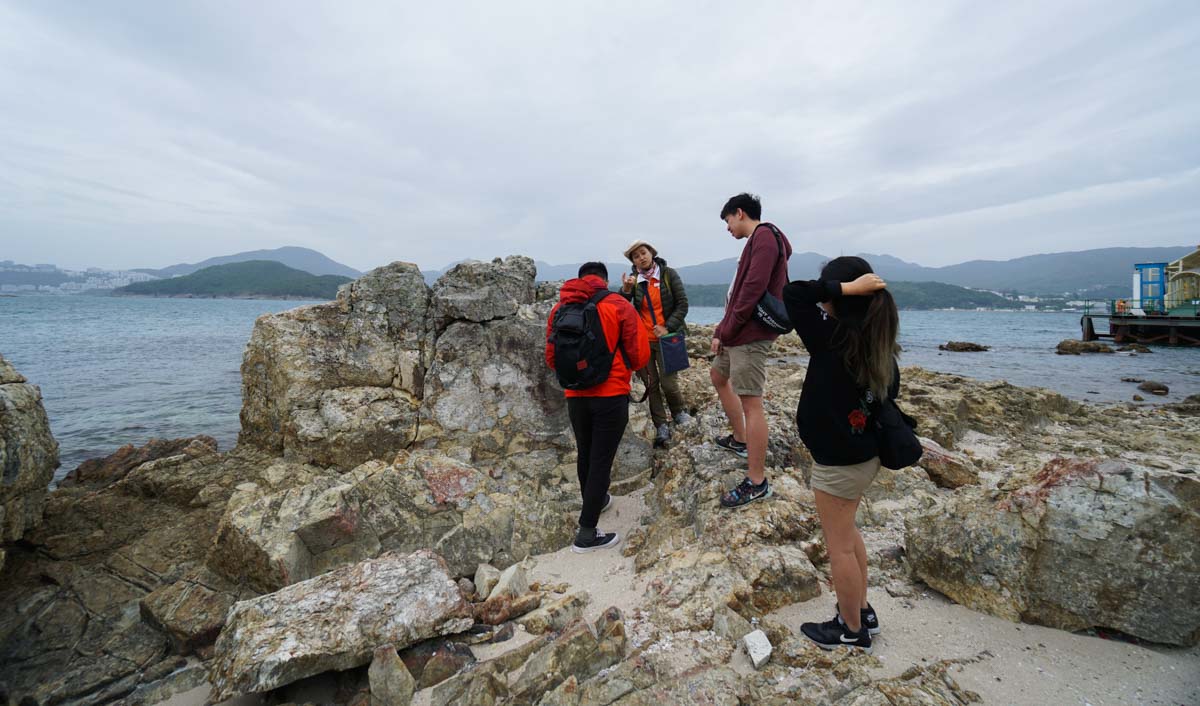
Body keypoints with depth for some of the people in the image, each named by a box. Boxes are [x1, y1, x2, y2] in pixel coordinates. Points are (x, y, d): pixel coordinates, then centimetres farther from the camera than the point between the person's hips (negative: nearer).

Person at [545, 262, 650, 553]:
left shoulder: (559, 309, 3)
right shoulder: (619, 306, -7)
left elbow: (551, 358, 5)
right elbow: (640, 356, -8)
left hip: (575, 396, 4)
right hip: (611, 395, -4)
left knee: (584, 454, 22)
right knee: (602, 460, 3)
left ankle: (594, 501, 44)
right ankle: (587, 533, 6)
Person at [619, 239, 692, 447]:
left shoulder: (669, 274, -3)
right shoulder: (633, 279, 2)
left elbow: (682, 305, -3)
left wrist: (668, 328, -13)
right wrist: (626, 290, -24)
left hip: (666, 338, -2)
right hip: (642, 339, 2)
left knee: (668, 383, -7)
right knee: (651, 384, 4)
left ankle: (678, 412, 24)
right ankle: (661, 427, 16)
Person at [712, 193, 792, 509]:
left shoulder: (764, 236, -13)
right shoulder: (757, 240, 18)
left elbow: (753, 290, -22)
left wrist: (725, 332, -15)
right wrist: (721, 330, 11)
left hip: (750, 335, -11)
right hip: (739, 333, 11)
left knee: (750, 402, -9)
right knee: (718, 375, 25)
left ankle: (757, 482, -2)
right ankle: (740, 440, 35)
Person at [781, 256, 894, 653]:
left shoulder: (833, 341, -27)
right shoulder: (881, 347, -2)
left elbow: (793, 294, -28)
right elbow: (888, 397, 8)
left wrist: (845, 288, -23)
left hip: (839, 462, -8)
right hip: (864, 454, 9)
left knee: (839, 545, 11)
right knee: (846, 534, 26)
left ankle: (852, 631, 30)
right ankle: (862, 612, 41)